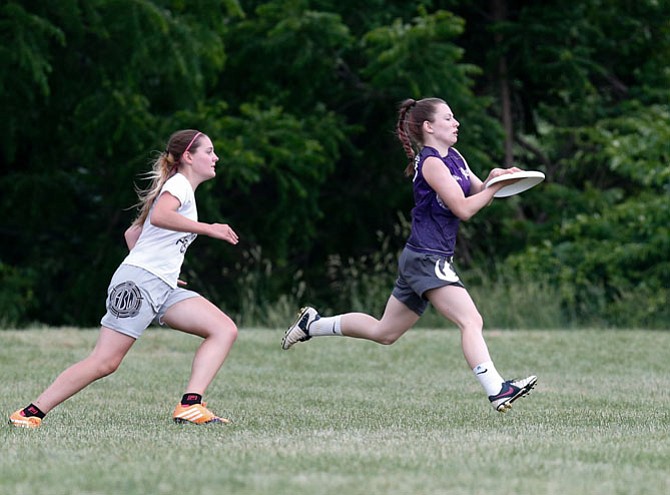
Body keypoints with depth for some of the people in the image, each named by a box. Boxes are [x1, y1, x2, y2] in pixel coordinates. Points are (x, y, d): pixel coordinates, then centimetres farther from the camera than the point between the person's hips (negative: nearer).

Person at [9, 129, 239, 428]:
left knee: (225, 329, -6)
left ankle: (190, 406, -19)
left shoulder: (180, 188, 25)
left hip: (163, 290, 9)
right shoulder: (179, 184, -3)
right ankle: (31, 413, -7)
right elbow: (159, 216, -27)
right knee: (104, 361, -14)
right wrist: (207, 229, -22)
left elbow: (132, 232, 31)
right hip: (139, 281, -9)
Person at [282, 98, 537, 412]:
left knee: (384, 333, 18)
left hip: (422, 260, 10)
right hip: (426, 258, -10)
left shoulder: (453, 158, 16)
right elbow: (463, 208, -17)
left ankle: (314, 324, 28)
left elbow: (480, 195, 18)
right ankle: (497, 392, -30)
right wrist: (496, 185, -13)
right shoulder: (431, 162, -12)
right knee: (471, 321, -21)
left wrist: (496, 178, -2)